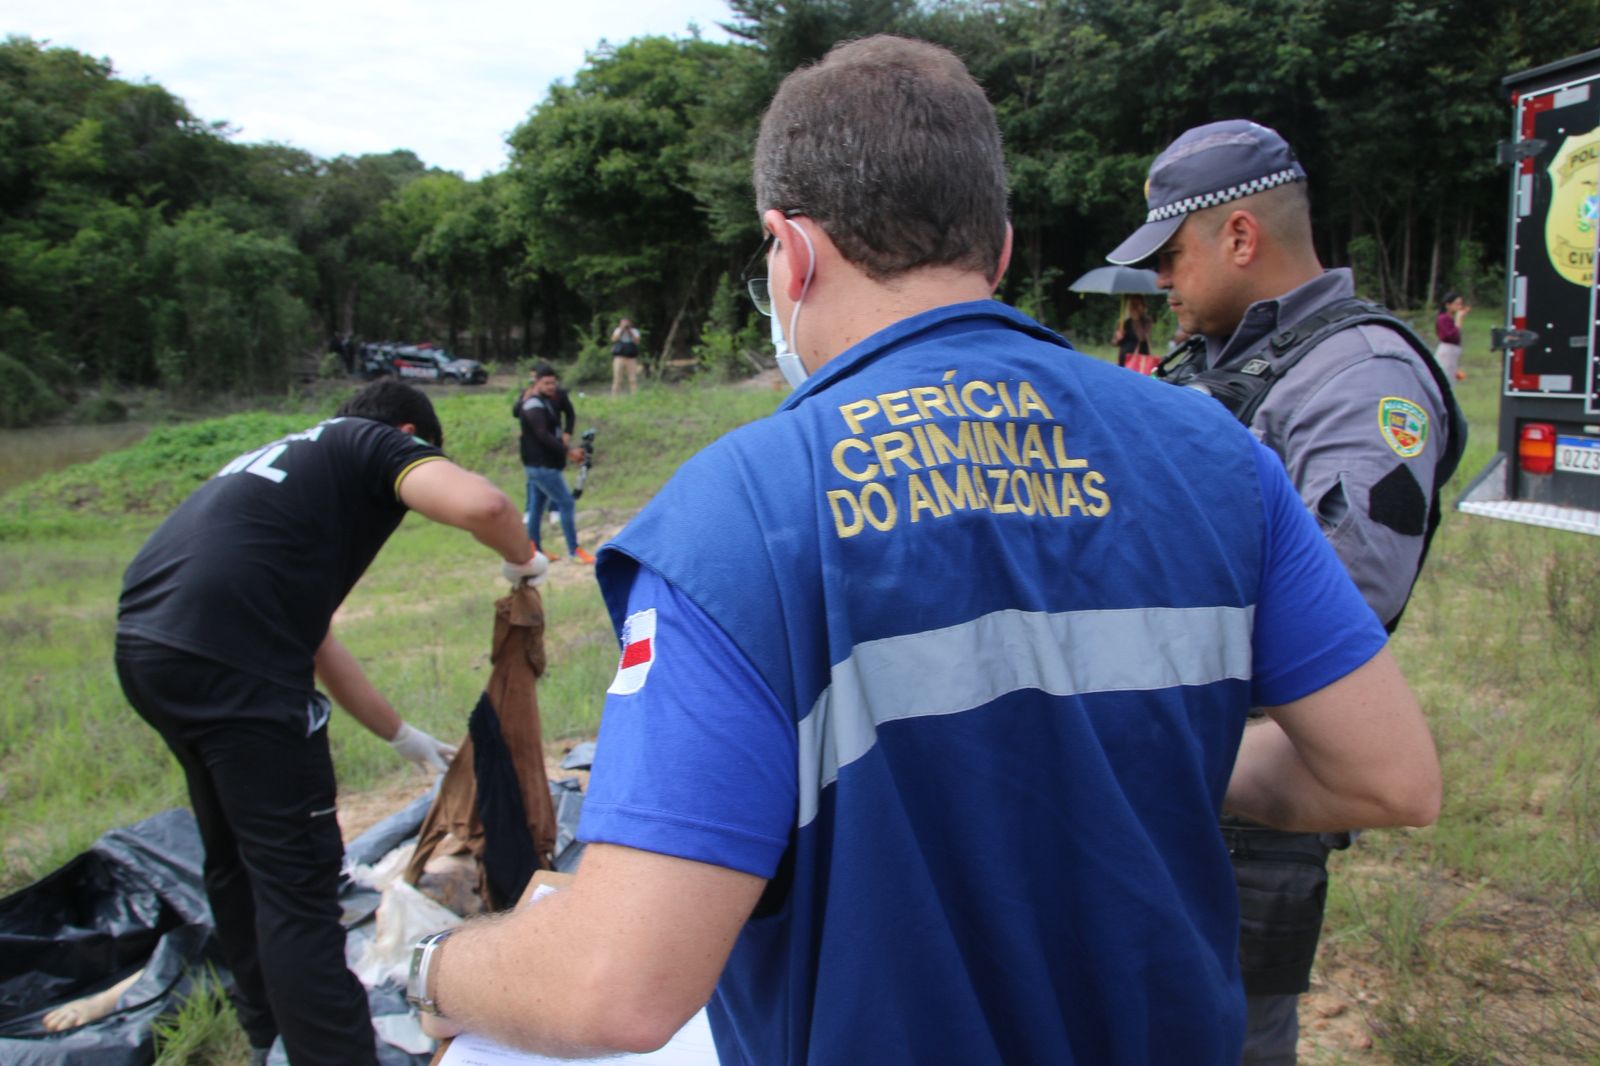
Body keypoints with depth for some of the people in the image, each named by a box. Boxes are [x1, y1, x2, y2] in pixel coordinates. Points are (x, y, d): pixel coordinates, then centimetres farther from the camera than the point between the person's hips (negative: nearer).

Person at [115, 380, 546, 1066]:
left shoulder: (288, 460, 29)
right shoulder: (376, 442, 6)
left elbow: (314, 642, 33)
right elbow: (480, 504, -18)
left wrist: (401, 735, 39)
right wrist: (520, 559, 5)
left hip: (144, 646, 10)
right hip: (230, 662, -10)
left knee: (236, 855, 24)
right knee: (297, 878, -1)